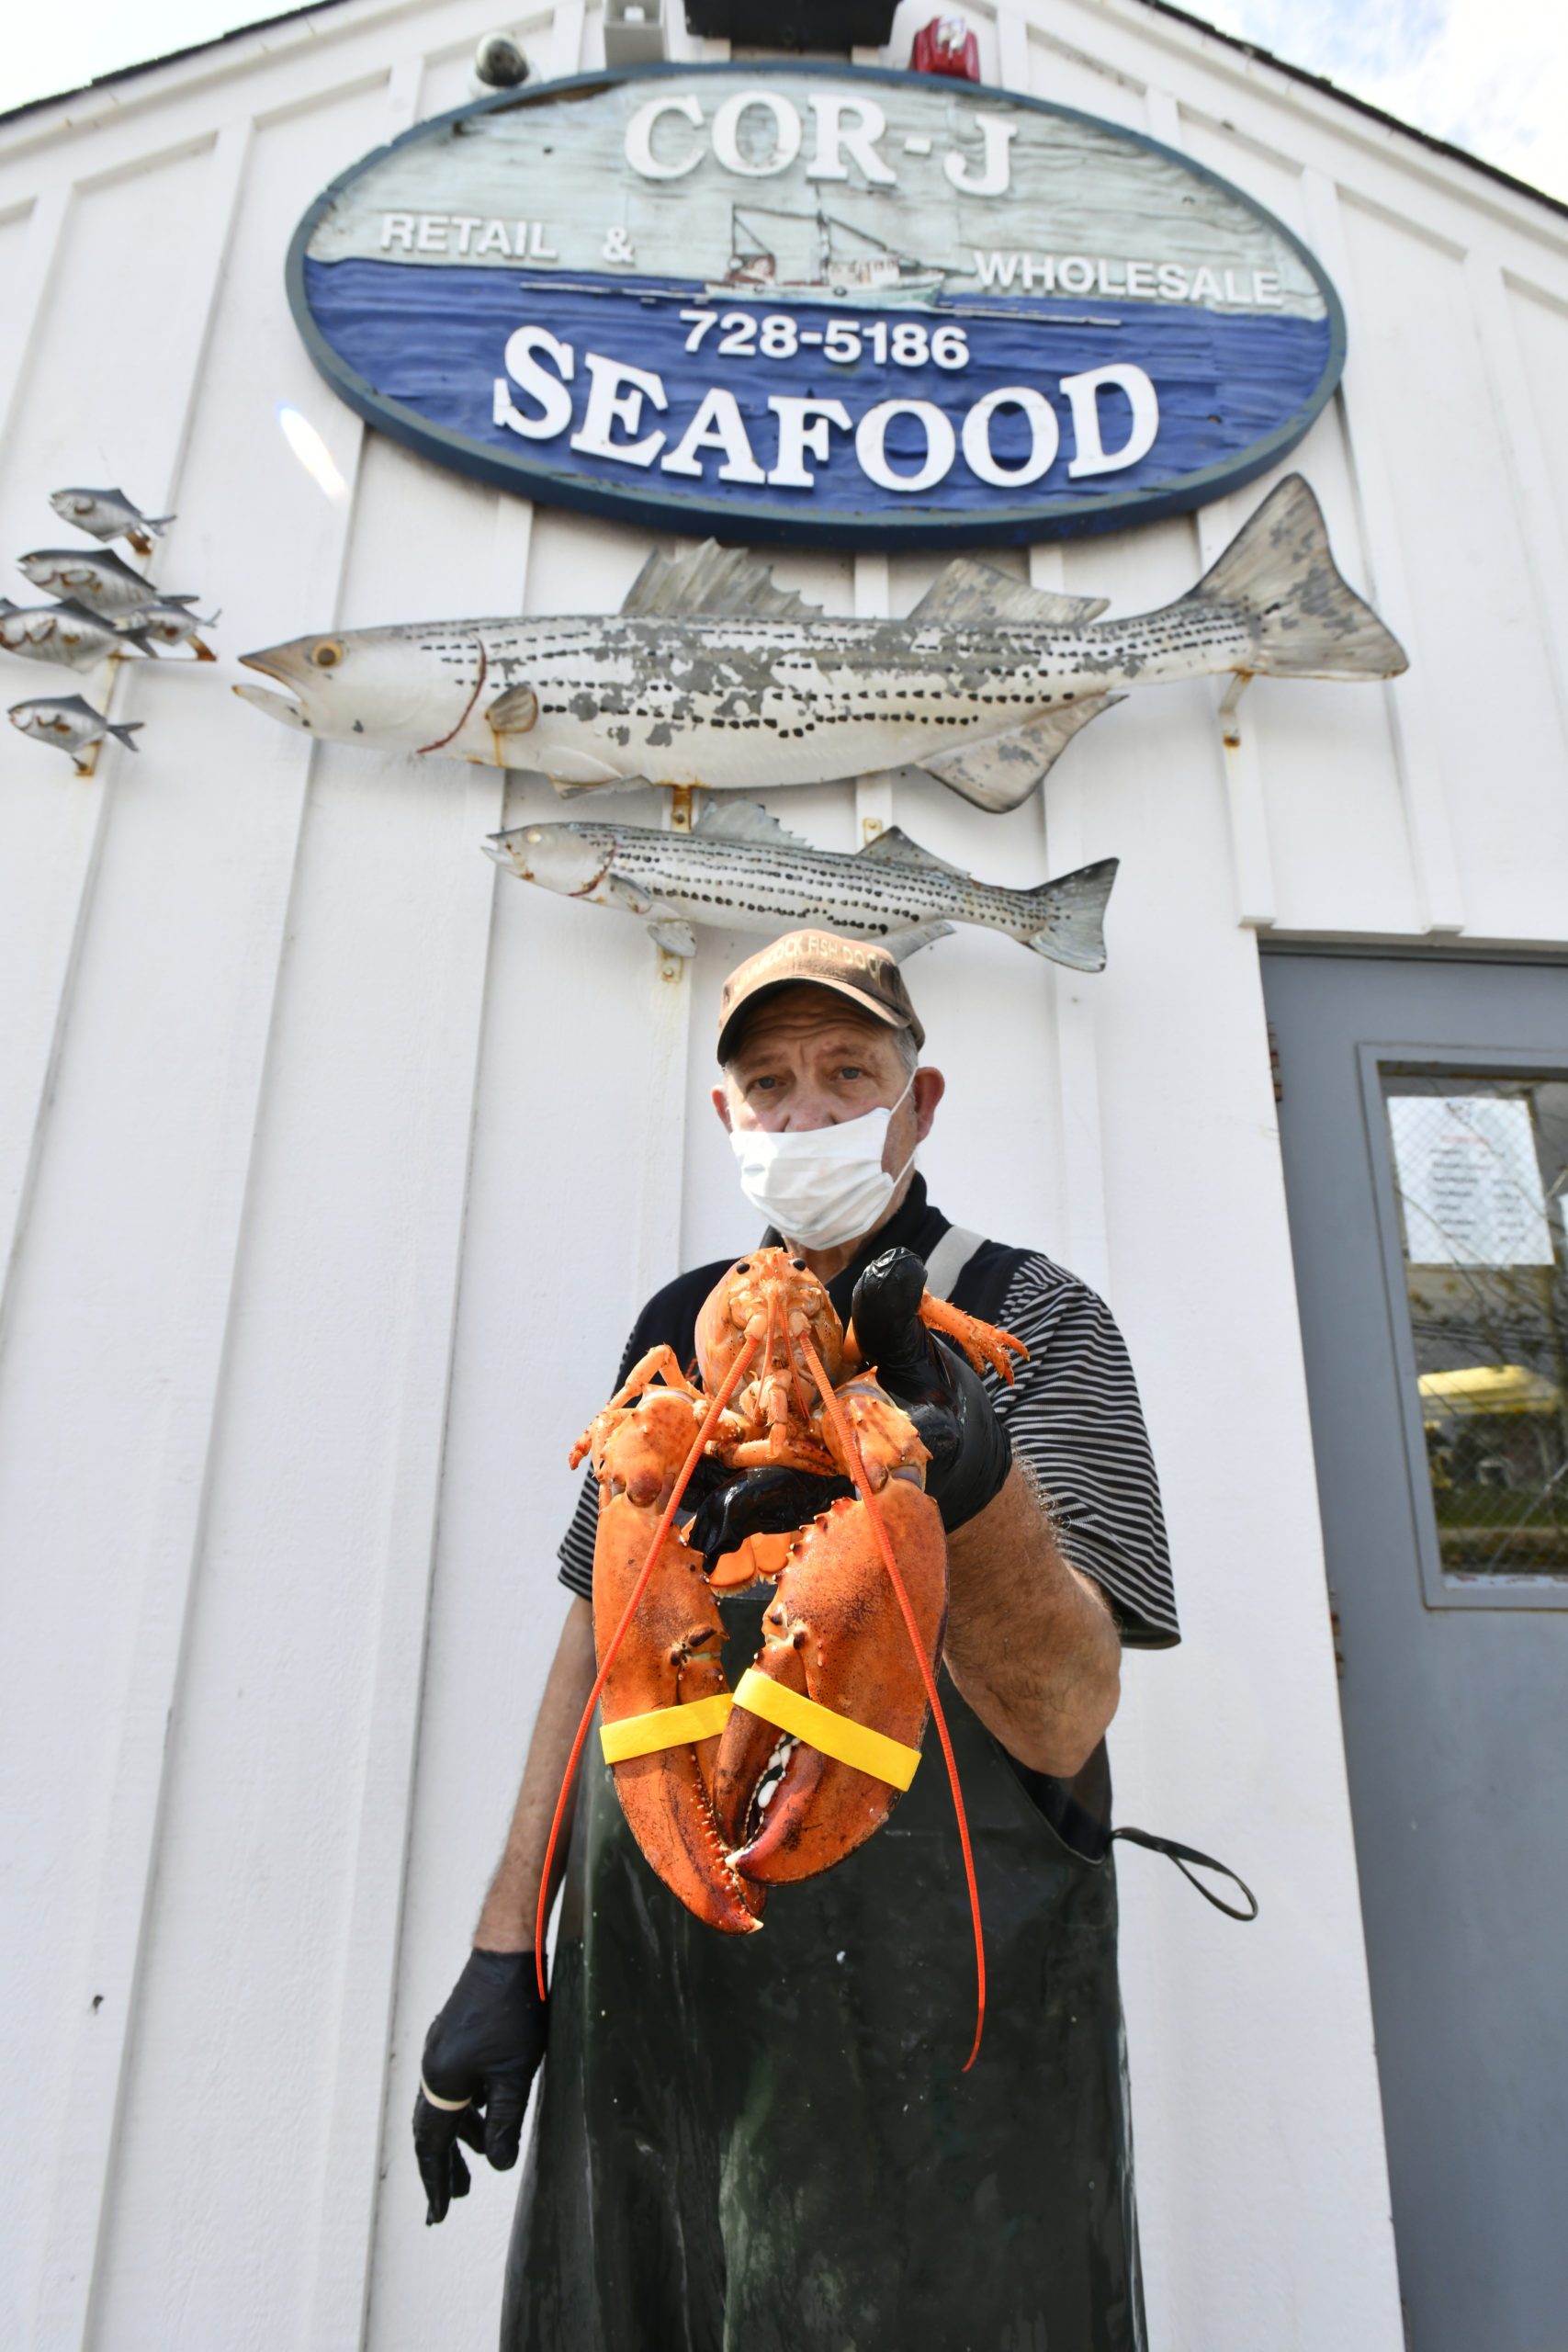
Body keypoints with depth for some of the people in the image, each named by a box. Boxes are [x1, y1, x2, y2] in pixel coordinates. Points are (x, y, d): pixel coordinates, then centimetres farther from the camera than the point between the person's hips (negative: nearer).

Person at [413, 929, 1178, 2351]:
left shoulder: (1031, 1318, -6)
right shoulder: (682, 1326, 7)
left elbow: (1068, 1722, -15)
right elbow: (600, 1630, 10)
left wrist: (972, 1472, -35)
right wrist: (506, 1946, 7)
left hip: (935, 2038, -4)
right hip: (650, 2018, 5)